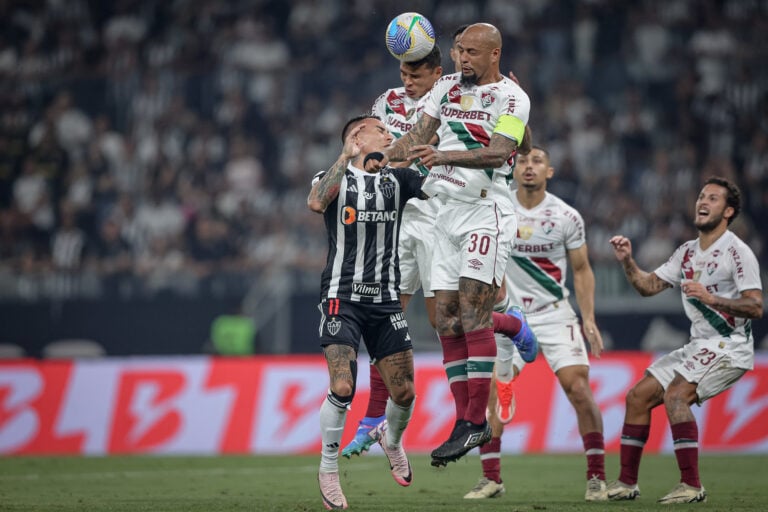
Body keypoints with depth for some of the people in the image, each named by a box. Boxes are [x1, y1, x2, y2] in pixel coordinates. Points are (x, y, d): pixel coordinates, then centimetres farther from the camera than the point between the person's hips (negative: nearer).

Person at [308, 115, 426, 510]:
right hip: (342, 297, -4)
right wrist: (346, 156, -19)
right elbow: (316, 203, -21)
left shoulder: (397, 179, 13)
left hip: (385, 300, 4)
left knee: (404, 393, 0)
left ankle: (391, 439, 33)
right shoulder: (334, 177, 1)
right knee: (342, 388, -17)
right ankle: (328, 469, 2)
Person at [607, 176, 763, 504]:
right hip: (699, 346, 9)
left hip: (729, 347, -9)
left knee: (675, 395, -28)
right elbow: (648, 286, 15)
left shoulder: (737, 252, -10)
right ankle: (626, 483, 12)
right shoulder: (687, 252, 14)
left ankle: (691, 486, -26)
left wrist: (711, 298, -28)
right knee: (638, 396, 5)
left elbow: (756, 307, -17)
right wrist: (627, 262, -2)